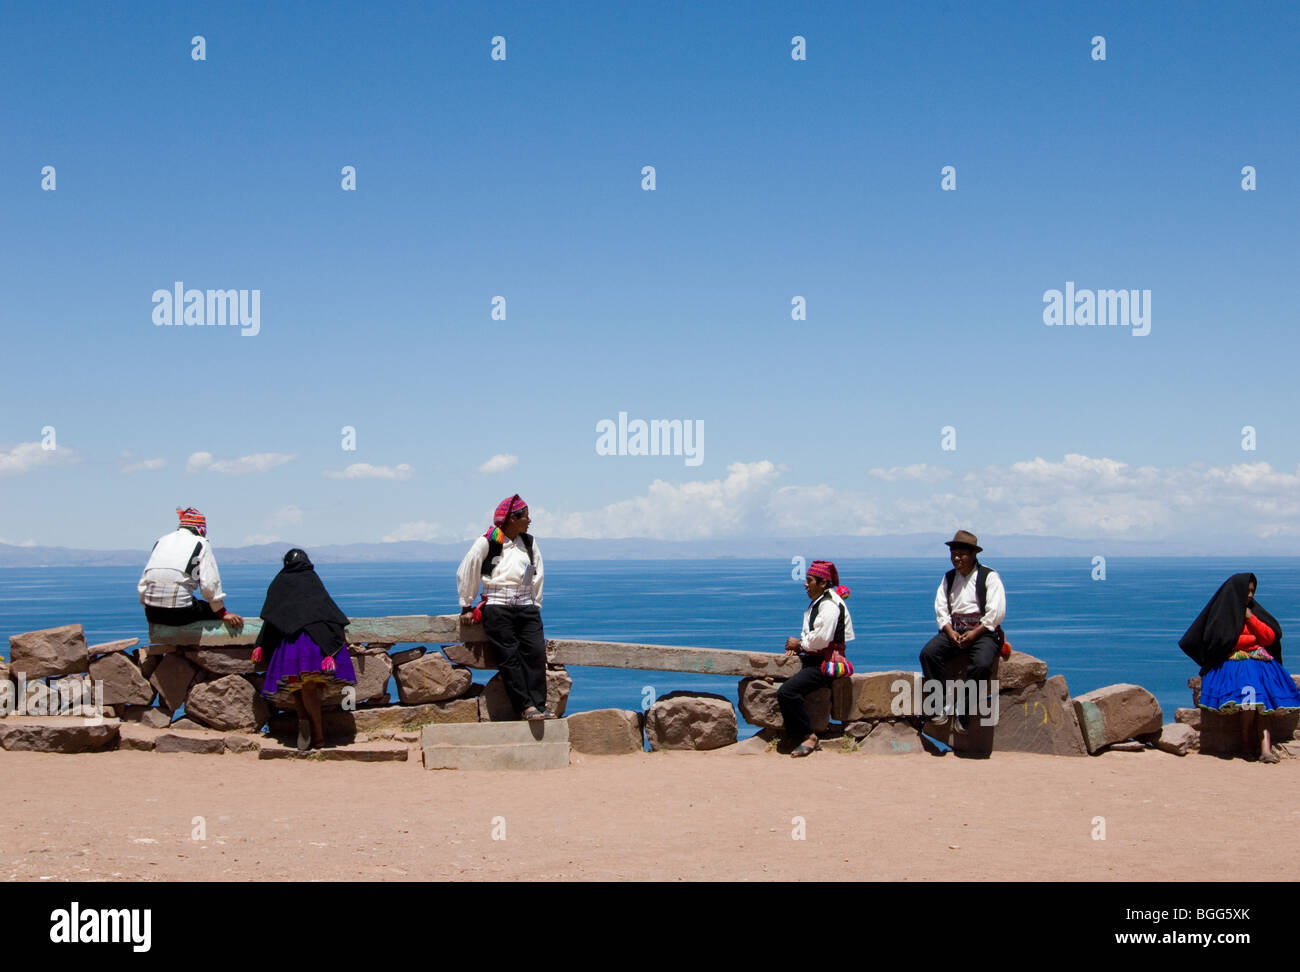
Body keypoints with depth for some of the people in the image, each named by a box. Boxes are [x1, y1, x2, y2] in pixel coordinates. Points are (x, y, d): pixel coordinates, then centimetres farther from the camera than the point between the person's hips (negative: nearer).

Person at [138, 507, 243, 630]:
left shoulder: (160, 541, 20)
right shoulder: (201, 543, 5)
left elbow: (142, 583, 18)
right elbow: (210, 584, -3)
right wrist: (223, 613, 5)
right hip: (180, 611, -6)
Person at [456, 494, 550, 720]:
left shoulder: (529, 543, 12)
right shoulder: (487, 542, -4)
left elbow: (537, 576, 20)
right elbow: (466, 572, 2)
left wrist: (536, 605, 14)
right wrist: (467, 605, 7)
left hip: (526, 608, 4)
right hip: (497, 608, -4)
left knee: (536, 653, -9)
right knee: (509, 657, -8)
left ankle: (539, 704, -8)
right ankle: (526, 706, -8)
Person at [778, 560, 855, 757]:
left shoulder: (830, 605, -13)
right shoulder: (817, 602, 20)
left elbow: (821, 638, -23)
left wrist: (800, 644, -7)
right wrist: (798, 646, 8)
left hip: (826, 664, -11)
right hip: (813, 661, 11)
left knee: (787, 691, -25)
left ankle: (809, 737, -16)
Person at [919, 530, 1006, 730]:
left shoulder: (989, 577, 0)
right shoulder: (948, 578, 16)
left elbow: (996, 613, -8)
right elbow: (940, 609, 10)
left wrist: (974, 633, -15)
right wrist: (950, 631, -8)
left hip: (983, 631, -5)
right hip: (954, 629, 5)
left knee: (981, 664, -34)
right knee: (928, 653, -22)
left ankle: (963, 712, -21)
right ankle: (942, 706, -18)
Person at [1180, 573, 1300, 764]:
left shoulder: (1253, 610, 20)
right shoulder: (1222, 612, 4)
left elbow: (1270, 637, 12)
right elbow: (1223, 640, -8)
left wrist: (1250, 618, 0)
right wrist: (1254, 639, 2)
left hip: (1259, 662, 4)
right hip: (1232, 662, -4)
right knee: (1250, 688, -33)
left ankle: (1265, 747, -35)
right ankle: (1247, 741, -17)